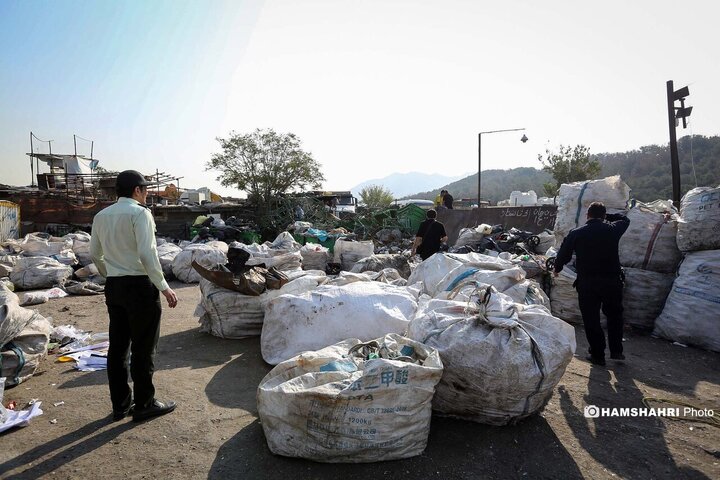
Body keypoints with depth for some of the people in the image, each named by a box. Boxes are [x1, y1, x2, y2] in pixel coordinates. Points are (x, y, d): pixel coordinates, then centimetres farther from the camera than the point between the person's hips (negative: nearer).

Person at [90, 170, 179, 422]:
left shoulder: (101, 216, 9)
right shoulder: (140, 213, -13)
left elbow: (95, 254, 14)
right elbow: (147, 254, -21)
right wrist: (164, 287, -16)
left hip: (113, 287, 7)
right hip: (140, 286, -7)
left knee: (117, 346, 14)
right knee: (143, 347, 4)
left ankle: (120, 404, 26)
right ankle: (144, 405, 16)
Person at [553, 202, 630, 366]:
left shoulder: (575, 233, -5)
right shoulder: (613, 229, -1)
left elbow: (563, 254, 2)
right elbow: (624, 219, 22)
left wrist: (557, 269, 18)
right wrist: (606, 217, 23)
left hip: (587, 283, -2)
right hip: (612, 281, 2)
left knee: (591, 319, 9)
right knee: (614, 315, 21)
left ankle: (597, 355, 16)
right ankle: (616, 351, 28)